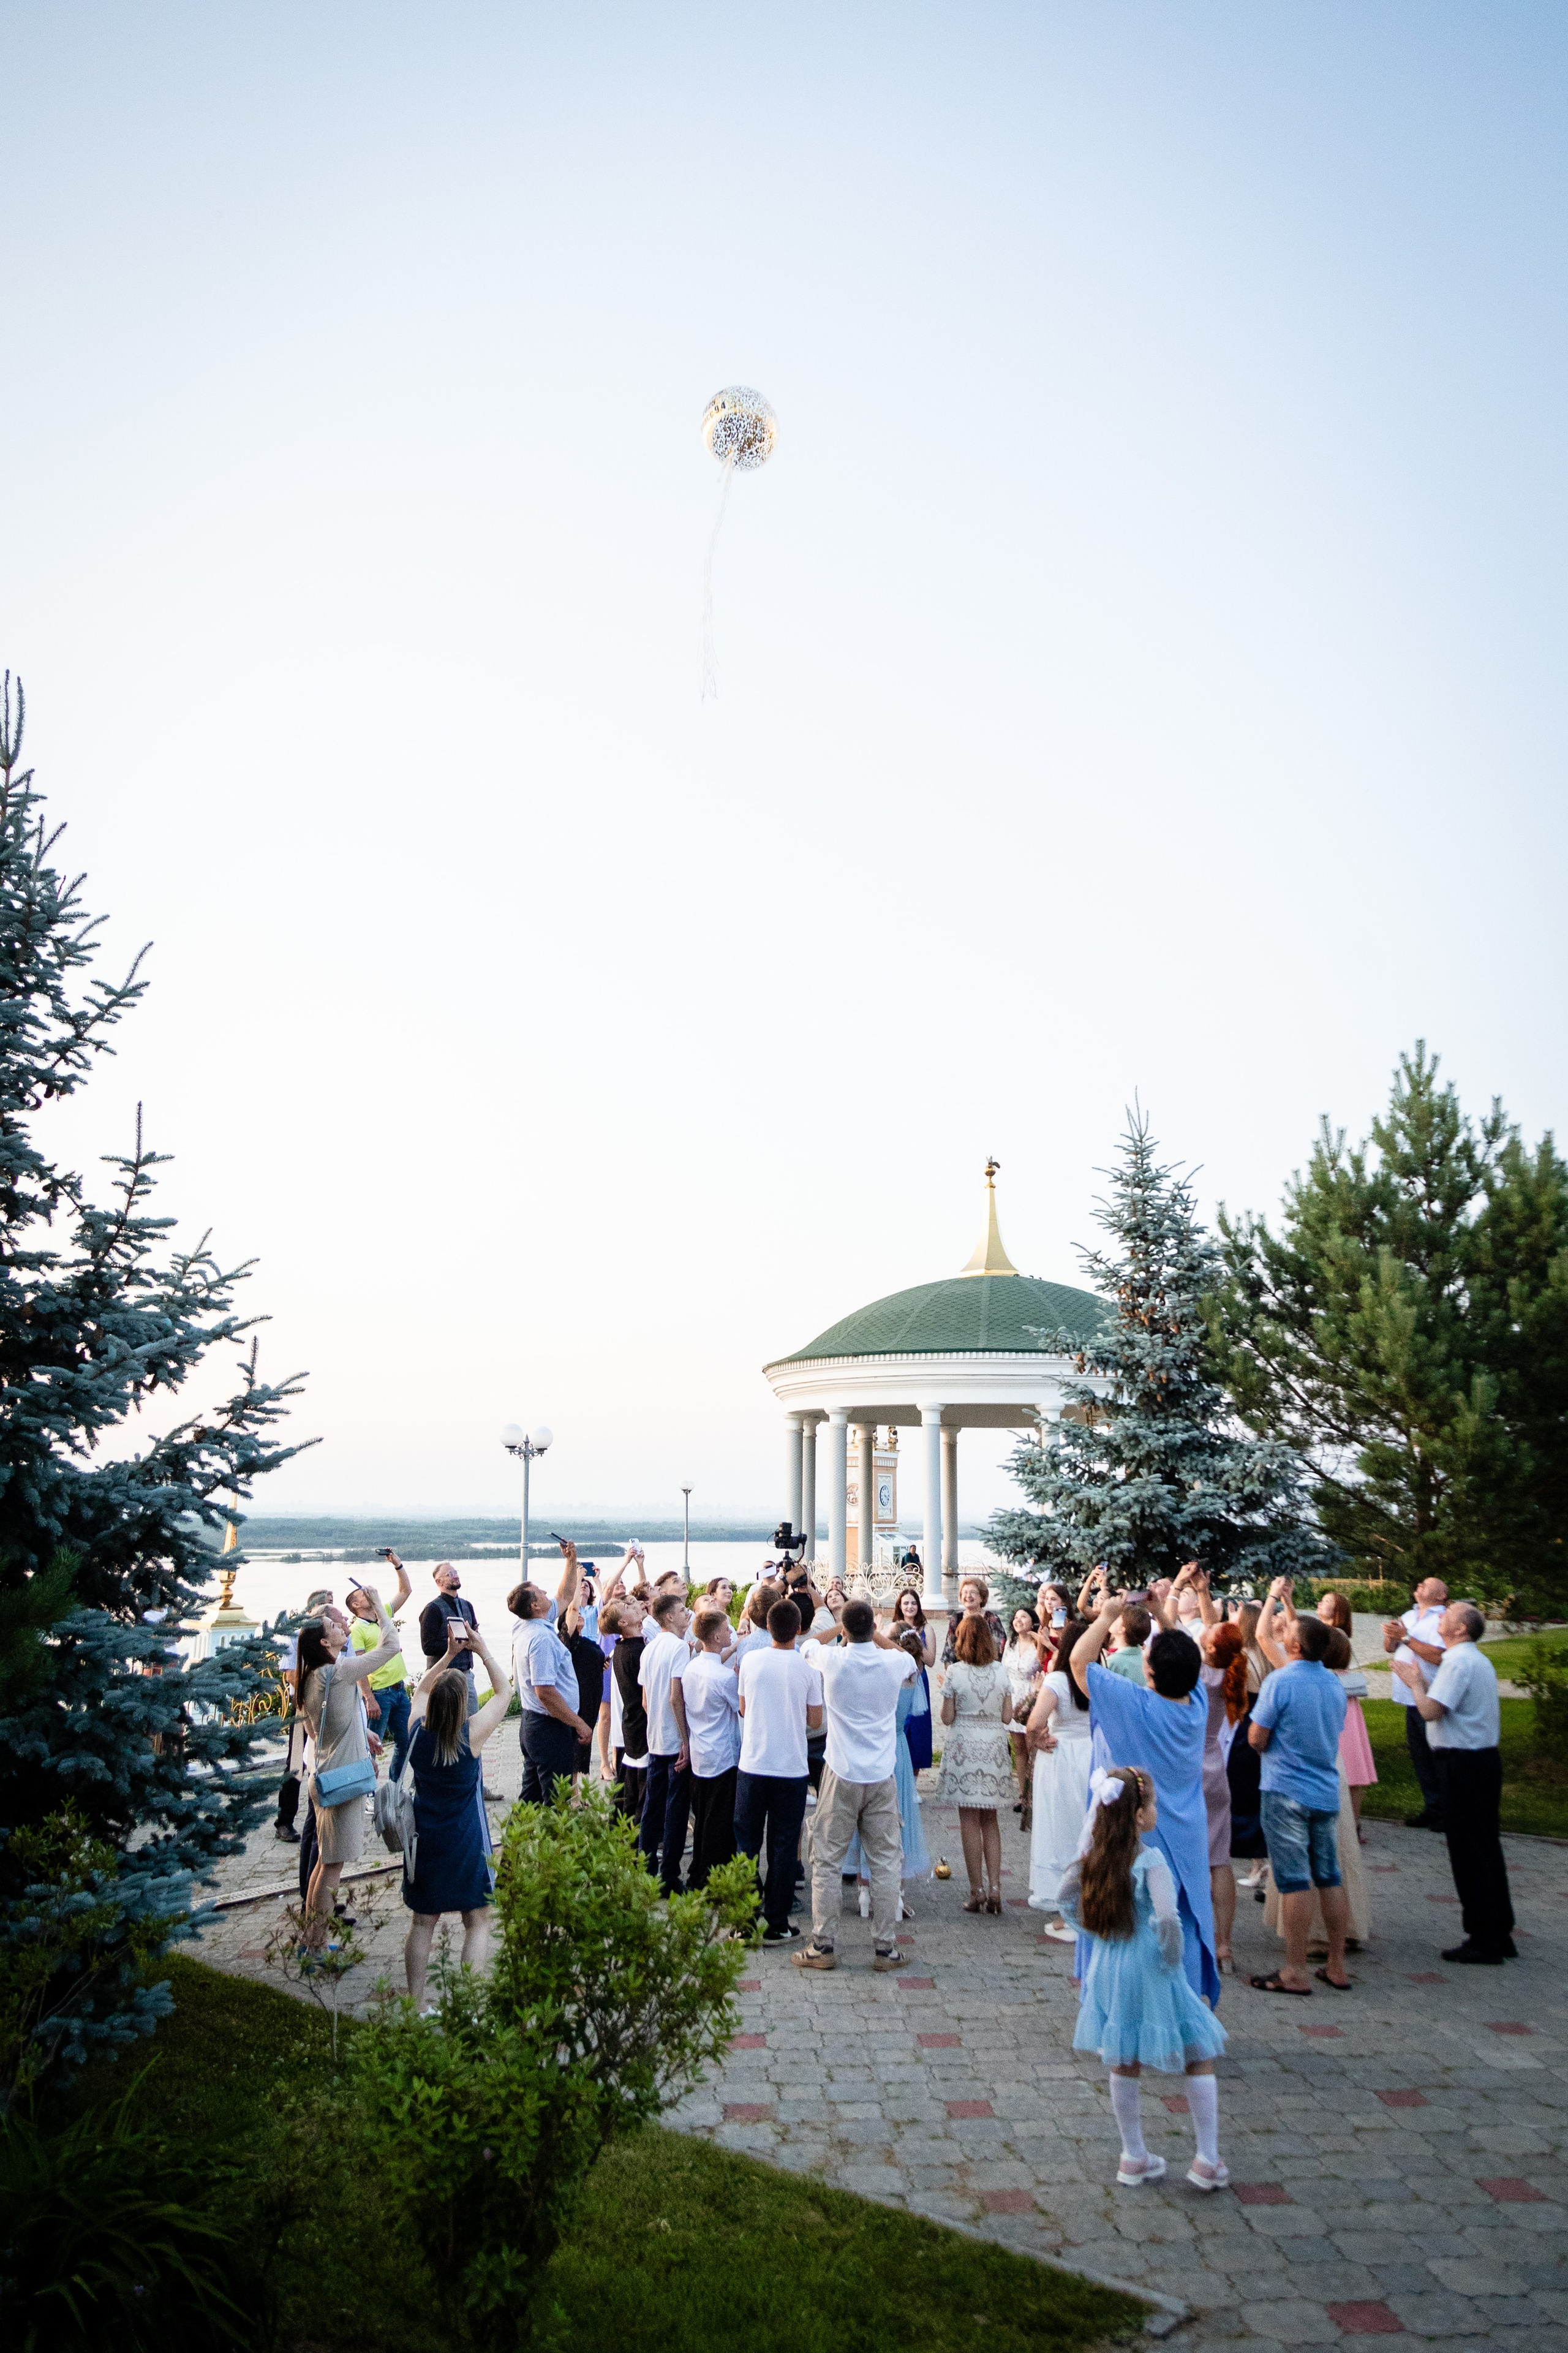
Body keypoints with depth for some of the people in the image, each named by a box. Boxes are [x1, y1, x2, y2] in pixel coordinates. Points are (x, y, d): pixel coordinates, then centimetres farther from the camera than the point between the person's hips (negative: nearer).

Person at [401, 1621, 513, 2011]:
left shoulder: (417, 1731, -9)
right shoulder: (471, 1734, -19)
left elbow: (422, 1687, 13)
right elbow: (504, 1691, -5)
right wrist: (482, 1650, -2)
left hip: (424, 1840, 4)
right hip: (466, 1844, -4)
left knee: (423, 1923, 15)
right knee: (478, 1921, 8)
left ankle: (416, 2005, 20)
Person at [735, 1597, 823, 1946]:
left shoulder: (751, 1660, -4)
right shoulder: (809, 1669, -8)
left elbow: (743, 1709, 7)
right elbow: (815, 1721, -1)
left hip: (753, 1764, 1)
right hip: (792, 1768, -1)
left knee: (747, 1842, 12)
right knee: (783, 1846, 8)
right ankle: (777, 1924, 12)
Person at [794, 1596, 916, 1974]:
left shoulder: (831, 1660, -10)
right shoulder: (895, 1662, -4)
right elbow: (912, 1664, 23)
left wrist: (839, 1617, 29)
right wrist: (874, 1631, 27)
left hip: (842, 1776, -2)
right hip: (883, 1776, 2)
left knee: (827, 1861, 7)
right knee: (886, 1863, 8)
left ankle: (822, 1947, 11)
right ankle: (886, 1948, 12)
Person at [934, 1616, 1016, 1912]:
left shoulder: (956, 1672, -10)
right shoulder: (1001, 1671, -1)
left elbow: (947, 1717, -7)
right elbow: (1007, 1717, 2)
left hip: (965, 1746, -3)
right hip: (995, 1746, 3)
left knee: (970, 1821, 4)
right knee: (990, 1820, 14)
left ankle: (977, 1891, 7)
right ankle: (994, 1888, 8)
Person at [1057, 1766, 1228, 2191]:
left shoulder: (1095, 1857, -2)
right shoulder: (1151, 1860, -22)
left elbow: (1068, 1898, 9)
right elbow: (1167, 1919, -32)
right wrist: (1173, 1957, -16)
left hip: (1108, 1968, 6)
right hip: (1150, 1975, -6)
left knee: (1124, 2066, 19)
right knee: (1200, 2057, 13)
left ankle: (1134, 2159, 30)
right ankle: (1207, 2162, 17)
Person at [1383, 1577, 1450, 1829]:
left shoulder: (1441, 1619, -11)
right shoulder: (1409, 1616, 15)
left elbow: (1439, 1656, -25)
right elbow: (1390, 1648, 15)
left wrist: (1406, 1638, -22)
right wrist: (1391, 1635, -6)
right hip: (1412, 1699, 8)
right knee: (1420, 1757, 13)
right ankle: (1432, 1809, 22)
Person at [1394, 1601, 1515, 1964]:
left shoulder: (1457, 1661, -18)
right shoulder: (1480, 1660, 14)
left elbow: (1430, 1711, -23)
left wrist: (1413, 1682, -7)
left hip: (1462, 1763, -10)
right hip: (1486, 1756, 10)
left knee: (1469, 1852, -2)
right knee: (1488, 1848, 14)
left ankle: (1483, 1940, 3)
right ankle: (1501, 1935, 21)